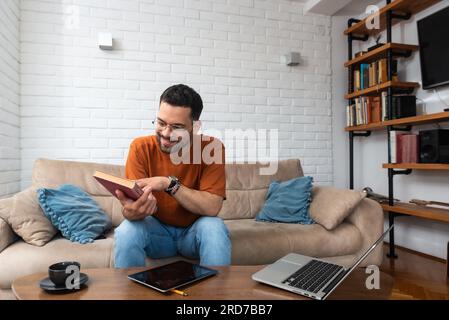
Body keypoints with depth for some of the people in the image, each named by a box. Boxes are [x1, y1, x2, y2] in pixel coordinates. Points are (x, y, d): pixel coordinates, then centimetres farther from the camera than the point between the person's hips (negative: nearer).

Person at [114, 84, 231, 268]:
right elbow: (134, 200, -18)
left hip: (195, 231, -1)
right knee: (127, 231, -27)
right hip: (157, 229, 1)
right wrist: (131, 210, -43)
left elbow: (212, 207, -24)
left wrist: (169, 183, -34)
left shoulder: (212, 148, -18)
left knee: (214, 227, -31)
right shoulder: (141, 147, -14)